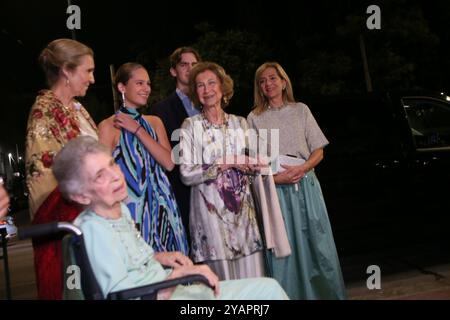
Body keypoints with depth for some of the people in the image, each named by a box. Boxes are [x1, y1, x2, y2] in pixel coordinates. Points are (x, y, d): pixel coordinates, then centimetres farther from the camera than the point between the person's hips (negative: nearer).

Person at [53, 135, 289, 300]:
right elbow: (120, 292, -25)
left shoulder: (121, 211, 9)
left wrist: (158, 258, 4)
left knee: (268, 287, 3)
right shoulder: (93, 229, -18)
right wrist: (180, 272, -17)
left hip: (175, 290, 9)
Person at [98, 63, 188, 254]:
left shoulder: (154, 122, 10)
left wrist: (138, 130, -7)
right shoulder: (109, 126, -6)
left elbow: (169, 163, -4)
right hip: (131, 207, -5)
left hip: (162, 205, 5)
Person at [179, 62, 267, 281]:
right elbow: (186, 174, -9)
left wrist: (252, 166, -4)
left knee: (252, 277, 4)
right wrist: (225, 164, -15)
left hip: (242, 207, 4)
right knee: (222, 279, -1)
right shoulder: (191, 126, -1)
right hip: (210, 208, -3)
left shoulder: (240, 123, 10)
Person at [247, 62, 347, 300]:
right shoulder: (254, 118, 7)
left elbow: (318, 152, 7)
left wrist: (301, 169, -12)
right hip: (275, 189, -1)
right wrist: (274, 177, -14)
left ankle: (328, 293, 18)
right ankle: (290, 295, 14)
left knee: (318, 245, 3)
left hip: (306, 185, 1)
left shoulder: (301, 110, 10)